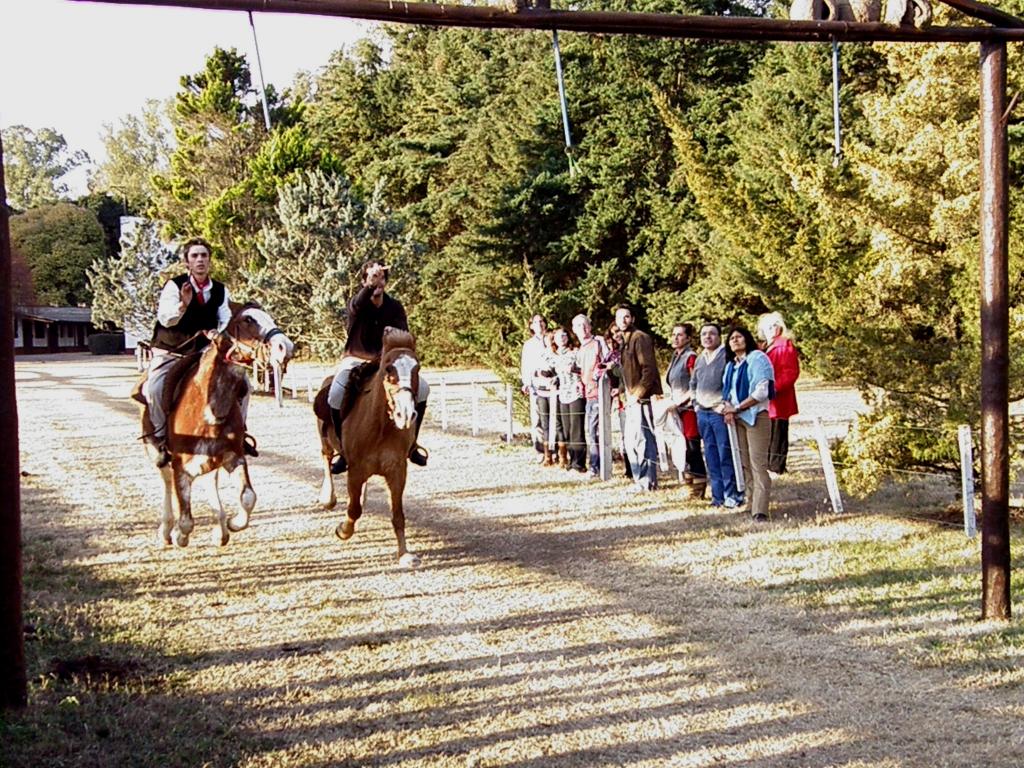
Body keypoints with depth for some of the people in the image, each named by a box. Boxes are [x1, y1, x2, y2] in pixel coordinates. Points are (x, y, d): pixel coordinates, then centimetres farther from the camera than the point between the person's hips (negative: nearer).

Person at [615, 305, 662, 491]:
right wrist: (626, 392, 12)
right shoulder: (625, 341, 17)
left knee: (643, 439, -8)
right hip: (632, 399, 10)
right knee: (631, 441, 13)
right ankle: (640, 478, 21)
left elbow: (649, 369, -17)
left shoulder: (640, 338, -11)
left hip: (642, 398, -10)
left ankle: (648, 481, -3)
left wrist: (638, 394, -18)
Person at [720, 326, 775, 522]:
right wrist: (728, 408, -5)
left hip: (756, 416, -7)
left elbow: (761, 392, -14)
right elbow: (727, 390, 17)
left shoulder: (757, 358, -7)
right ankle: (752, 503, 10)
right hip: (737, 418, 8)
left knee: (758, 463, -12)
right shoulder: (731, 365, 17)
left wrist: (736, 408, -13)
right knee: (745, 463, 5)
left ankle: (760, 511, -17)